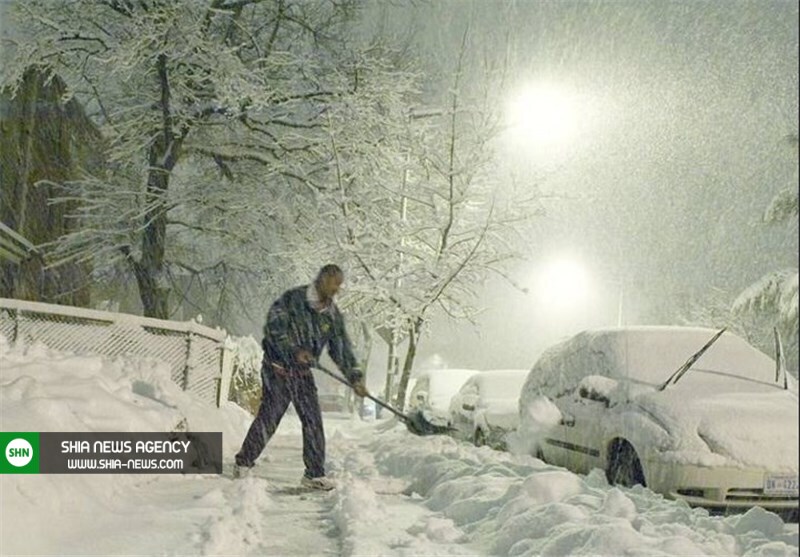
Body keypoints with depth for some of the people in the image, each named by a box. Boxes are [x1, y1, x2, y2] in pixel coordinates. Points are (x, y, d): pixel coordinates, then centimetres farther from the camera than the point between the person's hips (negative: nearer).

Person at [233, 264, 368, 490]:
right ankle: (243, 463, 8)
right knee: (269, 416, -9)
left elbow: (342, 348, 6)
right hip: (277, 368, -6)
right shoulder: (292, 298, -12)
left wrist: (355, 377, -3)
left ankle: (314, 473, 7)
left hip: (302, 372, 6)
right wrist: (295, 351, -28)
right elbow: (273, 328, -19)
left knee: (313, 420, -1)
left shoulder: (332, 315, 5)